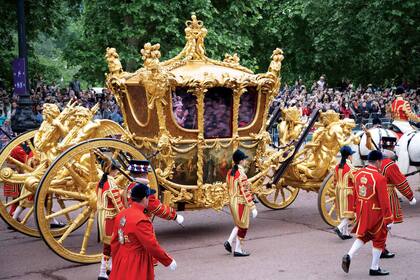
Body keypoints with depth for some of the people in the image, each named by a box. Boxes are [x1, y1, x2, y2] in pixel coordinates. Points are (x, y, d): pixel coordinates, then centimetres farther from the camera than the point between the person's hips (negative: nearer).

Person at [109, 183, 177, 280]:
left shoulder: (121, 215, 4)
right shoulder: (141, 220, -22)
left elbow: (114, 242, 12)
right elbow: (152, 245, -20)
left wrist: (116, 262, 23)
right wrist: (169, 261, -9)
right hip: (136, 268, -8)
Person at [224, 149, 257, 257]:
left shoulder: (230, 172, 5)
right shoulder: (241, 174, -21)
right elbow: (245, 192, -22)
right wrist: (252, 207, -18)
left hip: (232, 202, 8)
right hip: (241, 203, -8)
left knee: (239, 224, 23)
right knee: (243, 226, 5)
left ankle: (229, 242, 14)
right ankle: (238, 250, 12)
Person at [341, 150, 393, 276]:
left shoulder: (358, 174, 0)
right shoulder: (379, 178, -21)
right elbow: (384, 201, -19)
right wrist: (389, 220, -12)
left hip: (361, 212, 6)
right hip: (376, 214, -6)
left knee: (363, 236, 23)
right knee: (379, 239, 11)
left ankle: (348, 256, 3)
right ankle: (375, 269, 19)